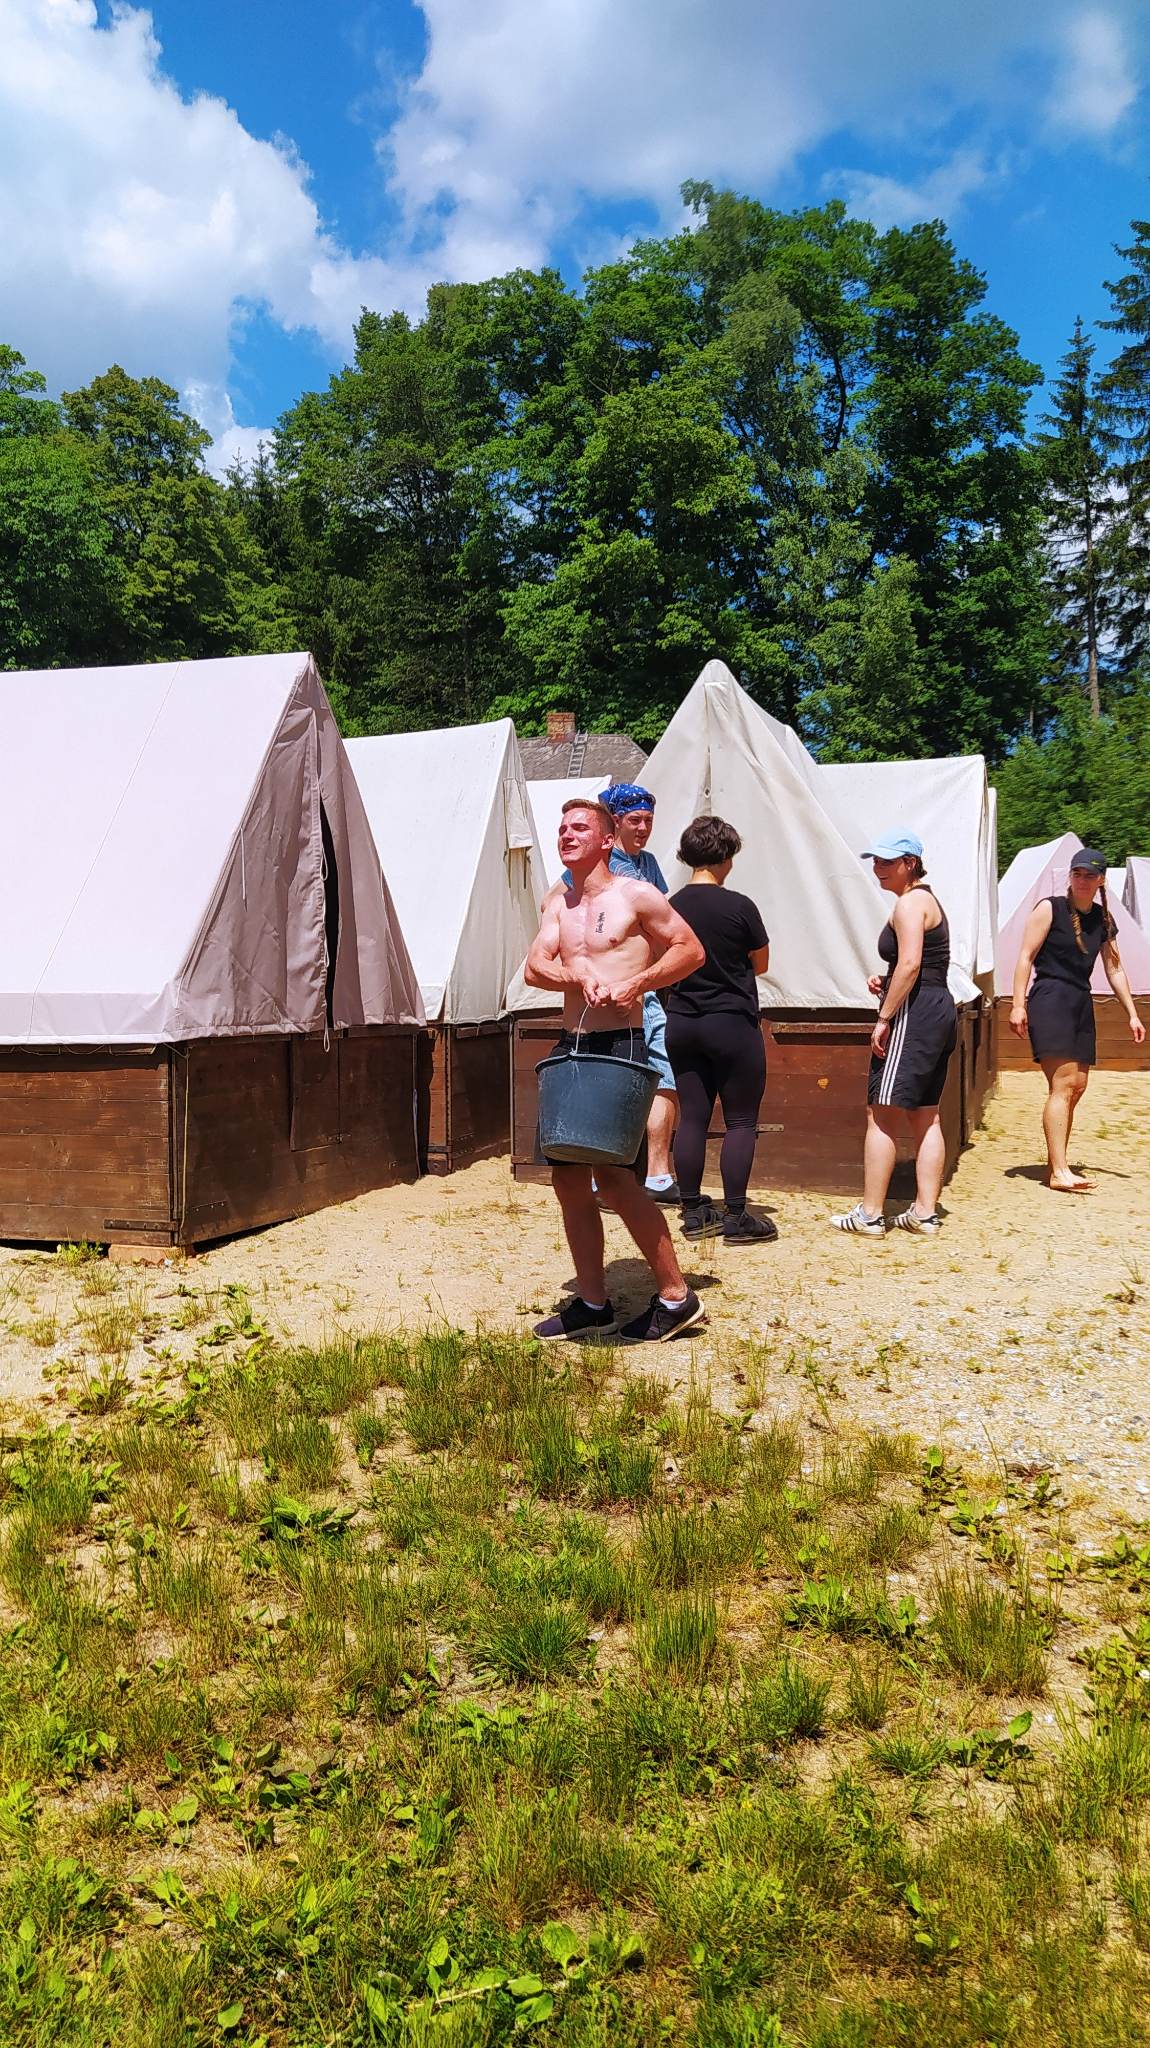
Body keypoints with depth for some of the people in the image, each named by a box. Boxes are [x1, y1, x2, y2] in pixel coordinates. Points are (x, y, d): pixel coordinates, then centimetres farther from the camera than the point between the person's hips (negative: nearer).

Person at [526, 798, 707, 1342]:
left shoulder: (634, 895, -3)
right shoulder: (557, 903, 14)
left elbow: (691, 950, -3)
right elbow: (534, 968, 2)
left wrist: (636, 983, -15)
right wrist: (578, 975, -18)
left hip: (618, 1044, -7)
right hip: (571, 1045, 7)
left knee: (613, 1174, -11)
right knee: (568, 1178, 7)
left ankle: (675, 1296, 3)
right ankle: (592, 1304, 19)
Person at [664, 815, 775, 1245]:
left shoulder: (672, 907, 0)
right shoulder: (738, 906, -12)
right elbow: (761, 963, 2)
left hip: (681, 1023, 5)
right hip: (733, 1023, -5)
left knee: (692, 1118, 10)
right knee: (741, 1122, 4)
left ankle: (694, 1213, 16)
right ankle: (736, 1218, 6)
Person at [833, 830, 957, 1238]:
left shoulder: (909, 902, -11)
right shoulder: (927, 899, 21)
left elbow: (910, 964, -22)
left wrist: (884, 1017, -19)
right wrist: (885, 981, 10)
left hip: (914, 1015, -11)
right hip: (939, 1010, 11)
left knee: (882, 1114, -7)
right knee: (925, 1117, 11)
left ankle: (870, 1215, -5)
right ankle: (926, 1212, 13)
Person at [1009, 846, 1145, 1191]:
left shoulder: (1103, 920, 14)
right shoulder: (1050, 908, -4)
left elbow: (1114, 969, 19)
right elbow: (1026, 956, -8)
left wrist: (1132, 1014, 17)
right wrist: (1018, 1004, -16)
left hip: (1081, 1004, 7)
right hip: (1050, 1000, -7)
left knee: (1078, 1087, 6)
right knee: (1063, 1085, -15)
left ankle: (1055, 1164, 15)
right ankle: (1059, 1172, -18)